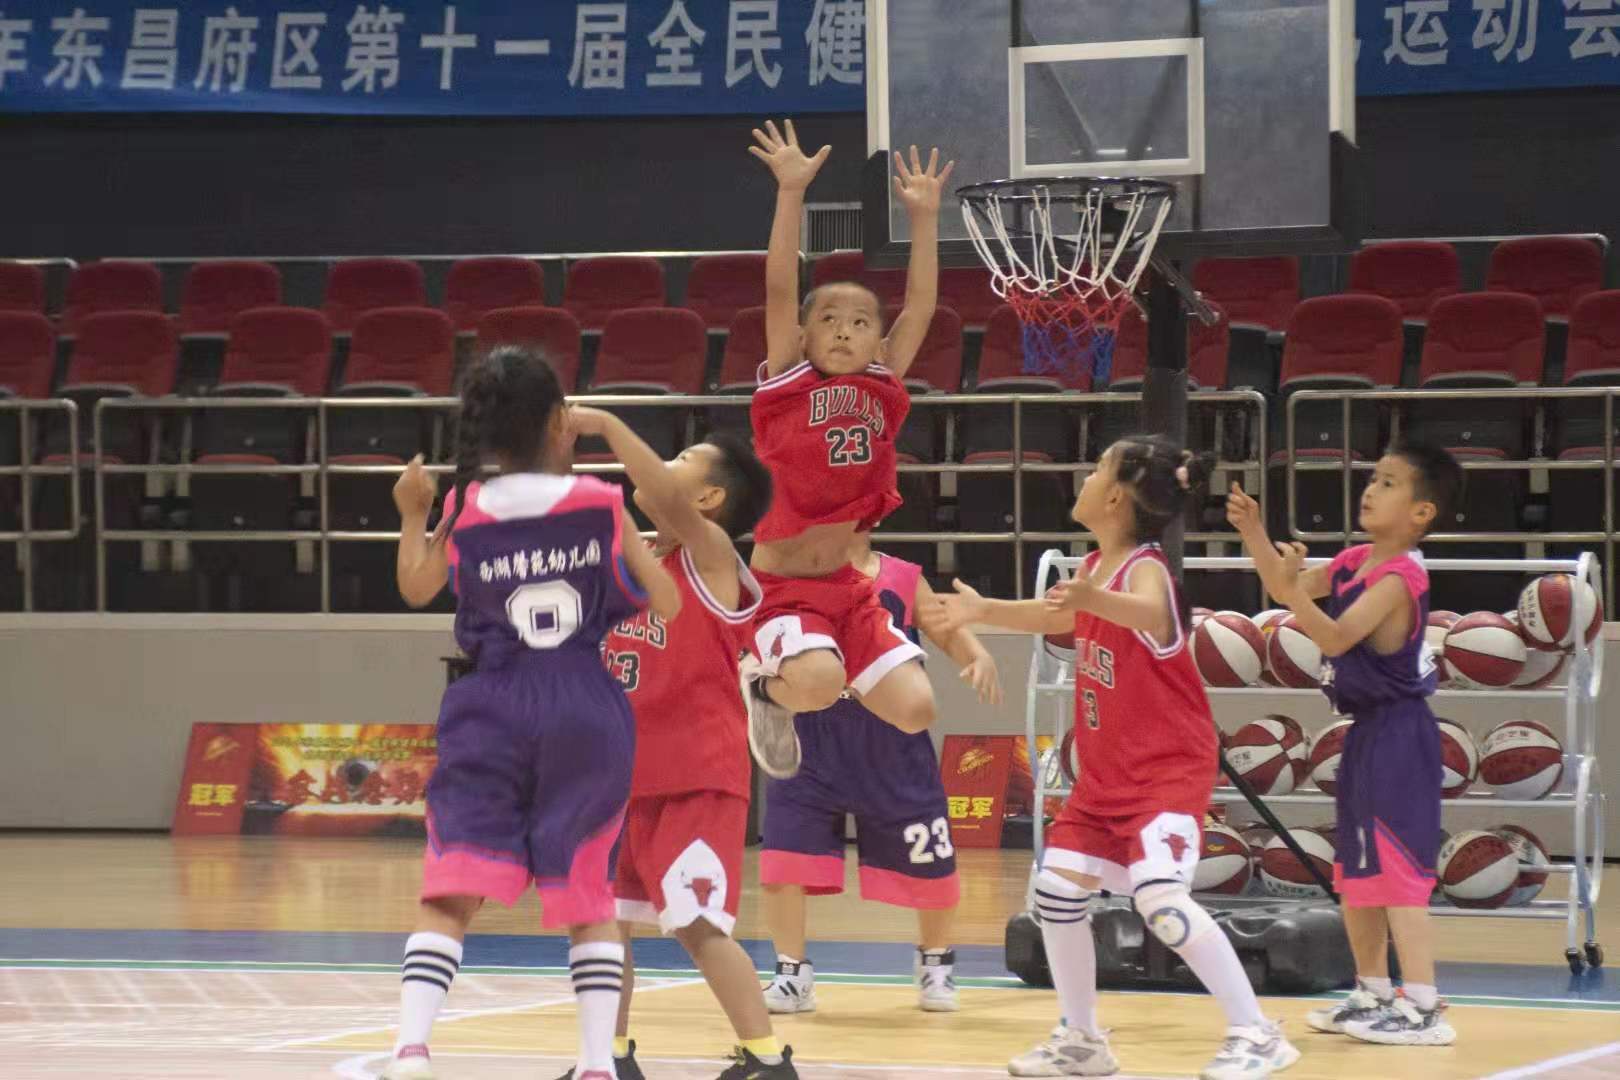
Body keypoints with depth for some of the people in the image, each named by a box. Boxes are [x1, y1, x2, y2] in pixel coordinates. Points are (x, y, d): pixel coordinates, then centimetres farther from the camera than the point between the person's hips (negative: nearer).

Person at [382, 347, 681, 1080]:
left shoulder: (463, 512, -2)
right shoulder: (600, 505, -3)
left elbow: (416, 590, 12)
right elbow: (666, 605, 3)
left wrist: (411, 515, 26)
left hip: (489, 712, 0)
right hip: (585, 712, 0)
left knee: (451, 894, -1)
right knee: (589, 897, 13)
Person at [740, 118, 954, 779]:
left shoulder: (882, 390, 6)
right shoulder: (787, 382, -4)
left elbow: (920, 308, 3)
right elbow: (779, 290, -13)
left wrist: (924, 217, -3)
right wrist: (792, 192, -21)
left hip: (845, 588, 5)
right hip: (778, 589, -5)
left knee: (915, 710, -10)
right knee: (817, 684, -33)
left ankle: (812, 681, 20)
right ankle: (766, 683, 4)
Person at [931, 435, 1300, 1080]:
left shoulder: (1144, 568, -21)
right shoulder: (1094, 568, 5)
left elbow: (1149, 613, -48)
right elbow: (1058, 617, 30)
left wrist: (1093, 600, -67)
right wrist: (984, 611, 27)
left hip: (1169, 771, -10)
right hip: (1105, 774, 10)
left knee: (1160, 896, -25)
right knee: (1057, 890, 9)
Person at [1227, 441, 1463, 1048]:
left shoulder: (1398, 576, -19)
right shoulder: (1355, 562, 9)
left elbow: (1335, 636, -27)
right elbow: (1285, 589, 17)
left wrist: (1294, 590, -40)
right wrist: (1253, 533, 5)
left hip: (1399, 738, -10)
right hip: (1368, 733, 10)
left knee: (1397, 868, -11)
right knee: (1354, 871, 16)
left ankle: (1423, 1009, -11)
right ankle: (1373, 994, 27)